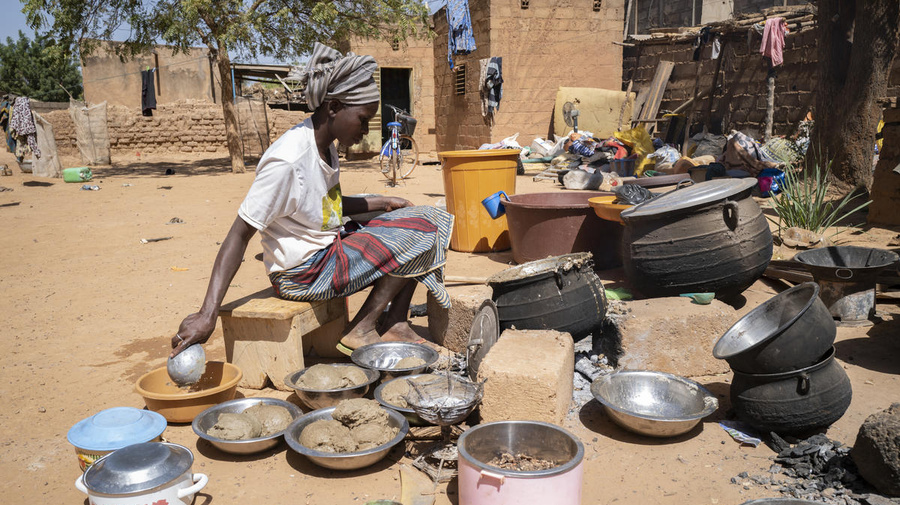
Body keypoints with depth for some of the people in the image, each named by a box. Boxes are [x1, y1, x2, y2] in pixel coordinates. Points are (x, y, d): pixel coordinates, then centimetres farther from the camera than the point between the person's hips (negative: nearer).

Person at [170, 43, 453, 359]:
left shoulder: (325, 145, 4)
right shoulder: (288, 161, -24)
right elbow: (239, 235, -24)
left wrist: (381, 203, 10)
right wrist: (208, 315, -30)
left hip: (331, 247, 9)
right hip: (302, 272, -9)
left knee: (423, 221, 7)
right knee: (417, 236, -12)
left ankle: (395, 324, 2)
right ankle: (361, 331, -6)